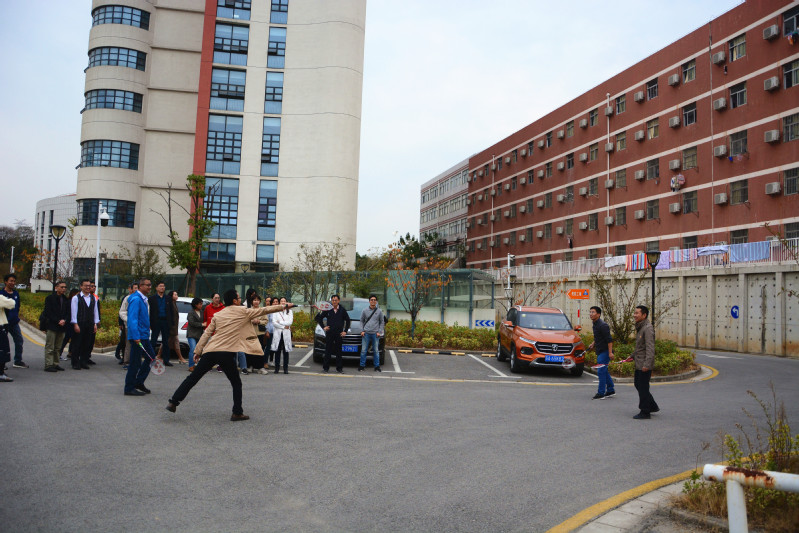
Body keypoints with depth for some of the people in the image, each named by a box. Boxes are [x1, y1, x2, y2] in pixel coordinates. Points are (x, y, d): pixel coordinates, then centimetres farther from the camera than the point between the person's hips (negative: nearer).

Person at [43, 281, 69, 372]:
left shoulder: (65, 300, 14)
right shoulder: (50, 298, -2)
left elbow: (68, 313, 13)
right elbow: (48, 313, -8)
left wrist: (64, 320, -7)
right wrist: (58, 321, -14)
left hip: (62, 327, 5)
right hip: (51, 326, -5)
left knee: (57, 348, 9)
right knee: (50, 347, -3)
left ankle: (55, 364, 14)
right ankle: (48, 365, -2)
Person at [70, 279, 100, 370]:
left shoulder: (93, 298, 13)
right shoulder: (76, 298, 0)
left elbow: (95, 311, 14)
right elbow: (74, 311, -4)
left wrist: (95, 324, 8)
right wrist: (75, 324, -10)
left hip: (90, 325, 4)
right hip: (79, 325, -4)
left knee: (87, 344, 5)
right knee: (77, 344, 1)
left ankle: (84, 362, 15)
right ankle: (75, 363, 9)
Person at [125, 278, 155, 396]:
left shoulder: (144, 300, 16)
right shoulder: (136, 299, -15)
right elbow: (133, 319, -21)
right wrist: (136, 337, -26)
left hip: (144, 336, 10)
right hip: (137, 336, -10)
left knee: (151, 357, 13)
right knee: (135, 362, -3)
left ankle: (139, 382, 22)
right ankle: (129, 388, 6)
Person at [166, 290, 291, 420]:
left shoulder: (217, 315, 16)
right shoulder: (243, 312, 3)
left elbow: (207, 333, 14)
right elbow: (264, 310, 8)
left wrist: (197, 351, 17)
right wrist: (285, 306, 17)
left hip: (210, 351, 4)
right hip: (227, 353, -4)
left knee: (193, 378, 12)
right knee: (236, 383, 11)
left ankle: (173, 402, 10)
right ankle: (237, 413, 11)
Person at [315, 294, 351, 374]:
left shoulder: (342, 310, 4)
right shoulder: (328, 310, 3)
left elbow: (348, 320, 12)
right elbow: (319, 318, 12)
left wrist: (345, 331, 5)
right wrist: (323, 327, 3)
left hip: (339, 334, 0)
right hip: (329, 333, 0)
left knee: (338, 351, 4)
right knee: (328, 350, 3)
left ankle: (339, 368, 10)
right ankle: (326, 367, 10)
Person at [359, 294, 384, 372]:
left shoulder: (379, 311, 6)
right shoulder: (365, 311, 6)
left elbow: (382, 322, 9)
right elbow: (361, 321, 11)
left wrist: (379, 332, -1)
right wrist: (362, 330, 0)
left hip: (375, 334, 0)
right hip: (366, 333, 0)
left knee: (376, 351, 3)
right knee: (363, 350, 0)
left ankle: (377, 366, 9)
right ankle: (362, 366, 8)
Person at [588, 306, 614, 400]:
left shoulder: (603, 325, -18)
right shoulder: (595, 324, 12)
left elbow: (609, 339, -21)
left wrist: (610, 352, -25)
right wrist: (593, 344, 15)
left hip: (604, 351, -10)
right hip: (600, 352, 10)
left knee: (601, 371, -9)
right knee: (604, 371, 15)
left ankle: (601, 393, -4)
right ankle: (611, 390, 25)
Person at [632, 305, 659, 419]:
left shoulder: (648, 328, -19)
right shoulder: (640, 327, 13)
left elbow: (650, 348, -24)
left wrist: (646, 364, -28)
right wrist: (633, 356, 26)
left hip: (644, 365, -10)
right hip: (639, 363, 10)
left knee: (643, 388, -1)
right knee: (638, 384, 18)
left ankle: (645, 412, 10)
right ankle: (653, 406, 30)